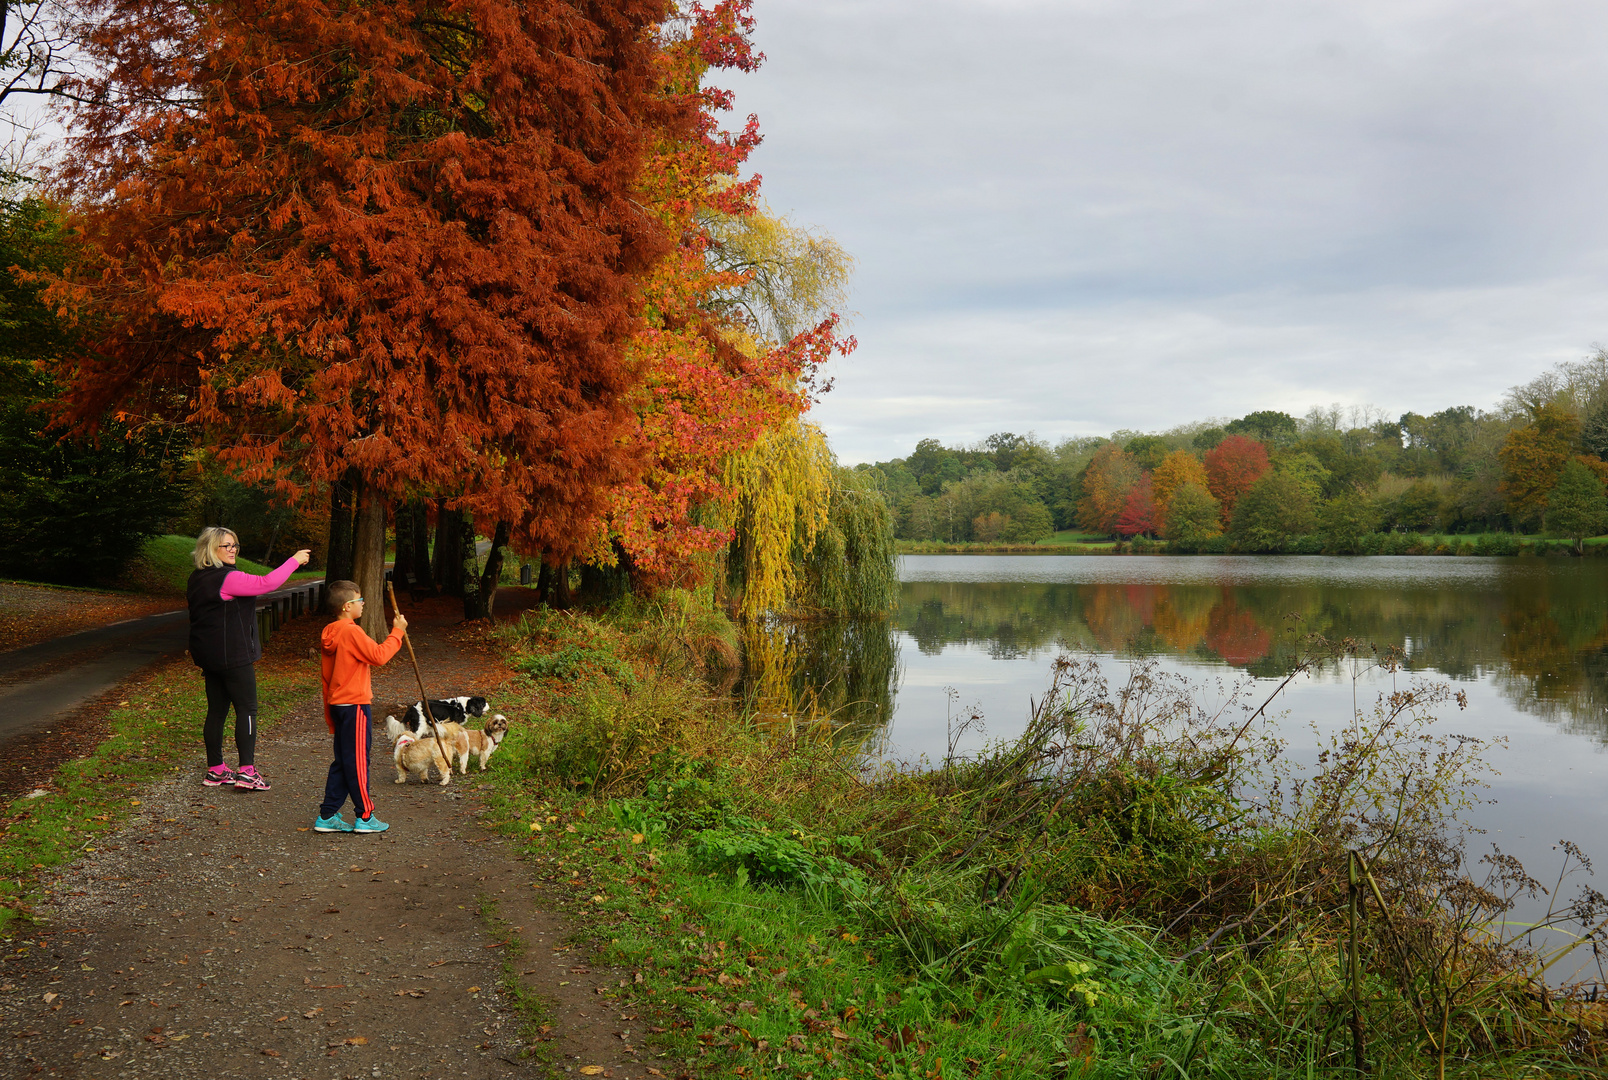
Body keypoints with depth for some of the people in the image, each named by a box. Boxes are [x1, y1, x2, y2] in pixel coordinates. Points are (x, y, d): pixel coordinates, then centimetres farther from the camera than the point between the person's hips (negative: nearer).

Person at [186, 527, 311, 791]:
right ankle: (246, 771, -5)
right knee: (247, 710, -3)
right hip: (233, 657, -9)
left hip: (210, 657, 9)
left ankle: (215, 770, 17)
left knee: (217, 711, 12)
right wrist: (294, 561, -16)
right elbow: (266, 583, -25)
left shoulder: (198, 579, 13)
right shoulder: (226, 579, -18)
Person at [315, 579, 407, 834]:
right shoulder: (351, 632, -17)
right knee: (357, 762, -1)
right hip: (355, 705, -9)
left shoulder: (330, 634, 12)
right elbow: (379, 656, -20)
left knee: (342, 762, 14)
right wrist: (397, 632, -10)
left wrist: (330, 717, 22)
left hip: (337, 705, 9)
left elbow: (325, 676, 17)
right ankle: (365, 817, 7)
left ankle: (327, 817, 16)